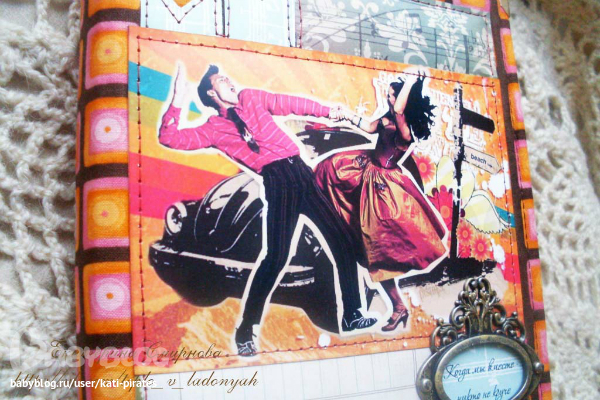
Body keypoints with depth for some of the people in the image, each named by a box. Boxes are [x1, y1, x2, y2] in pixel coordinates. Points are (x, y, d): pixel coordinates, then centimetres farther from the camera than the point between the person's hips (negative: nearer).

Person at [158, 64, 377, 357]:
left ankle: (352, 316, 18)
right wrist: (178, 100, -10)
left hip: (300, 171, 6)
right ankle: (245, 332, -3)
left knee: (342, 238, 5)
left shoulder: (251, 97, 21)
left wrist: (326, 111, 21)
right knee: (276, 256, -19)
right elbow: (169, 138, -2)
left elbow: (289, 103, 25)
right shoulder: (214, 128, 7)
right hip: (277, 180, -6)